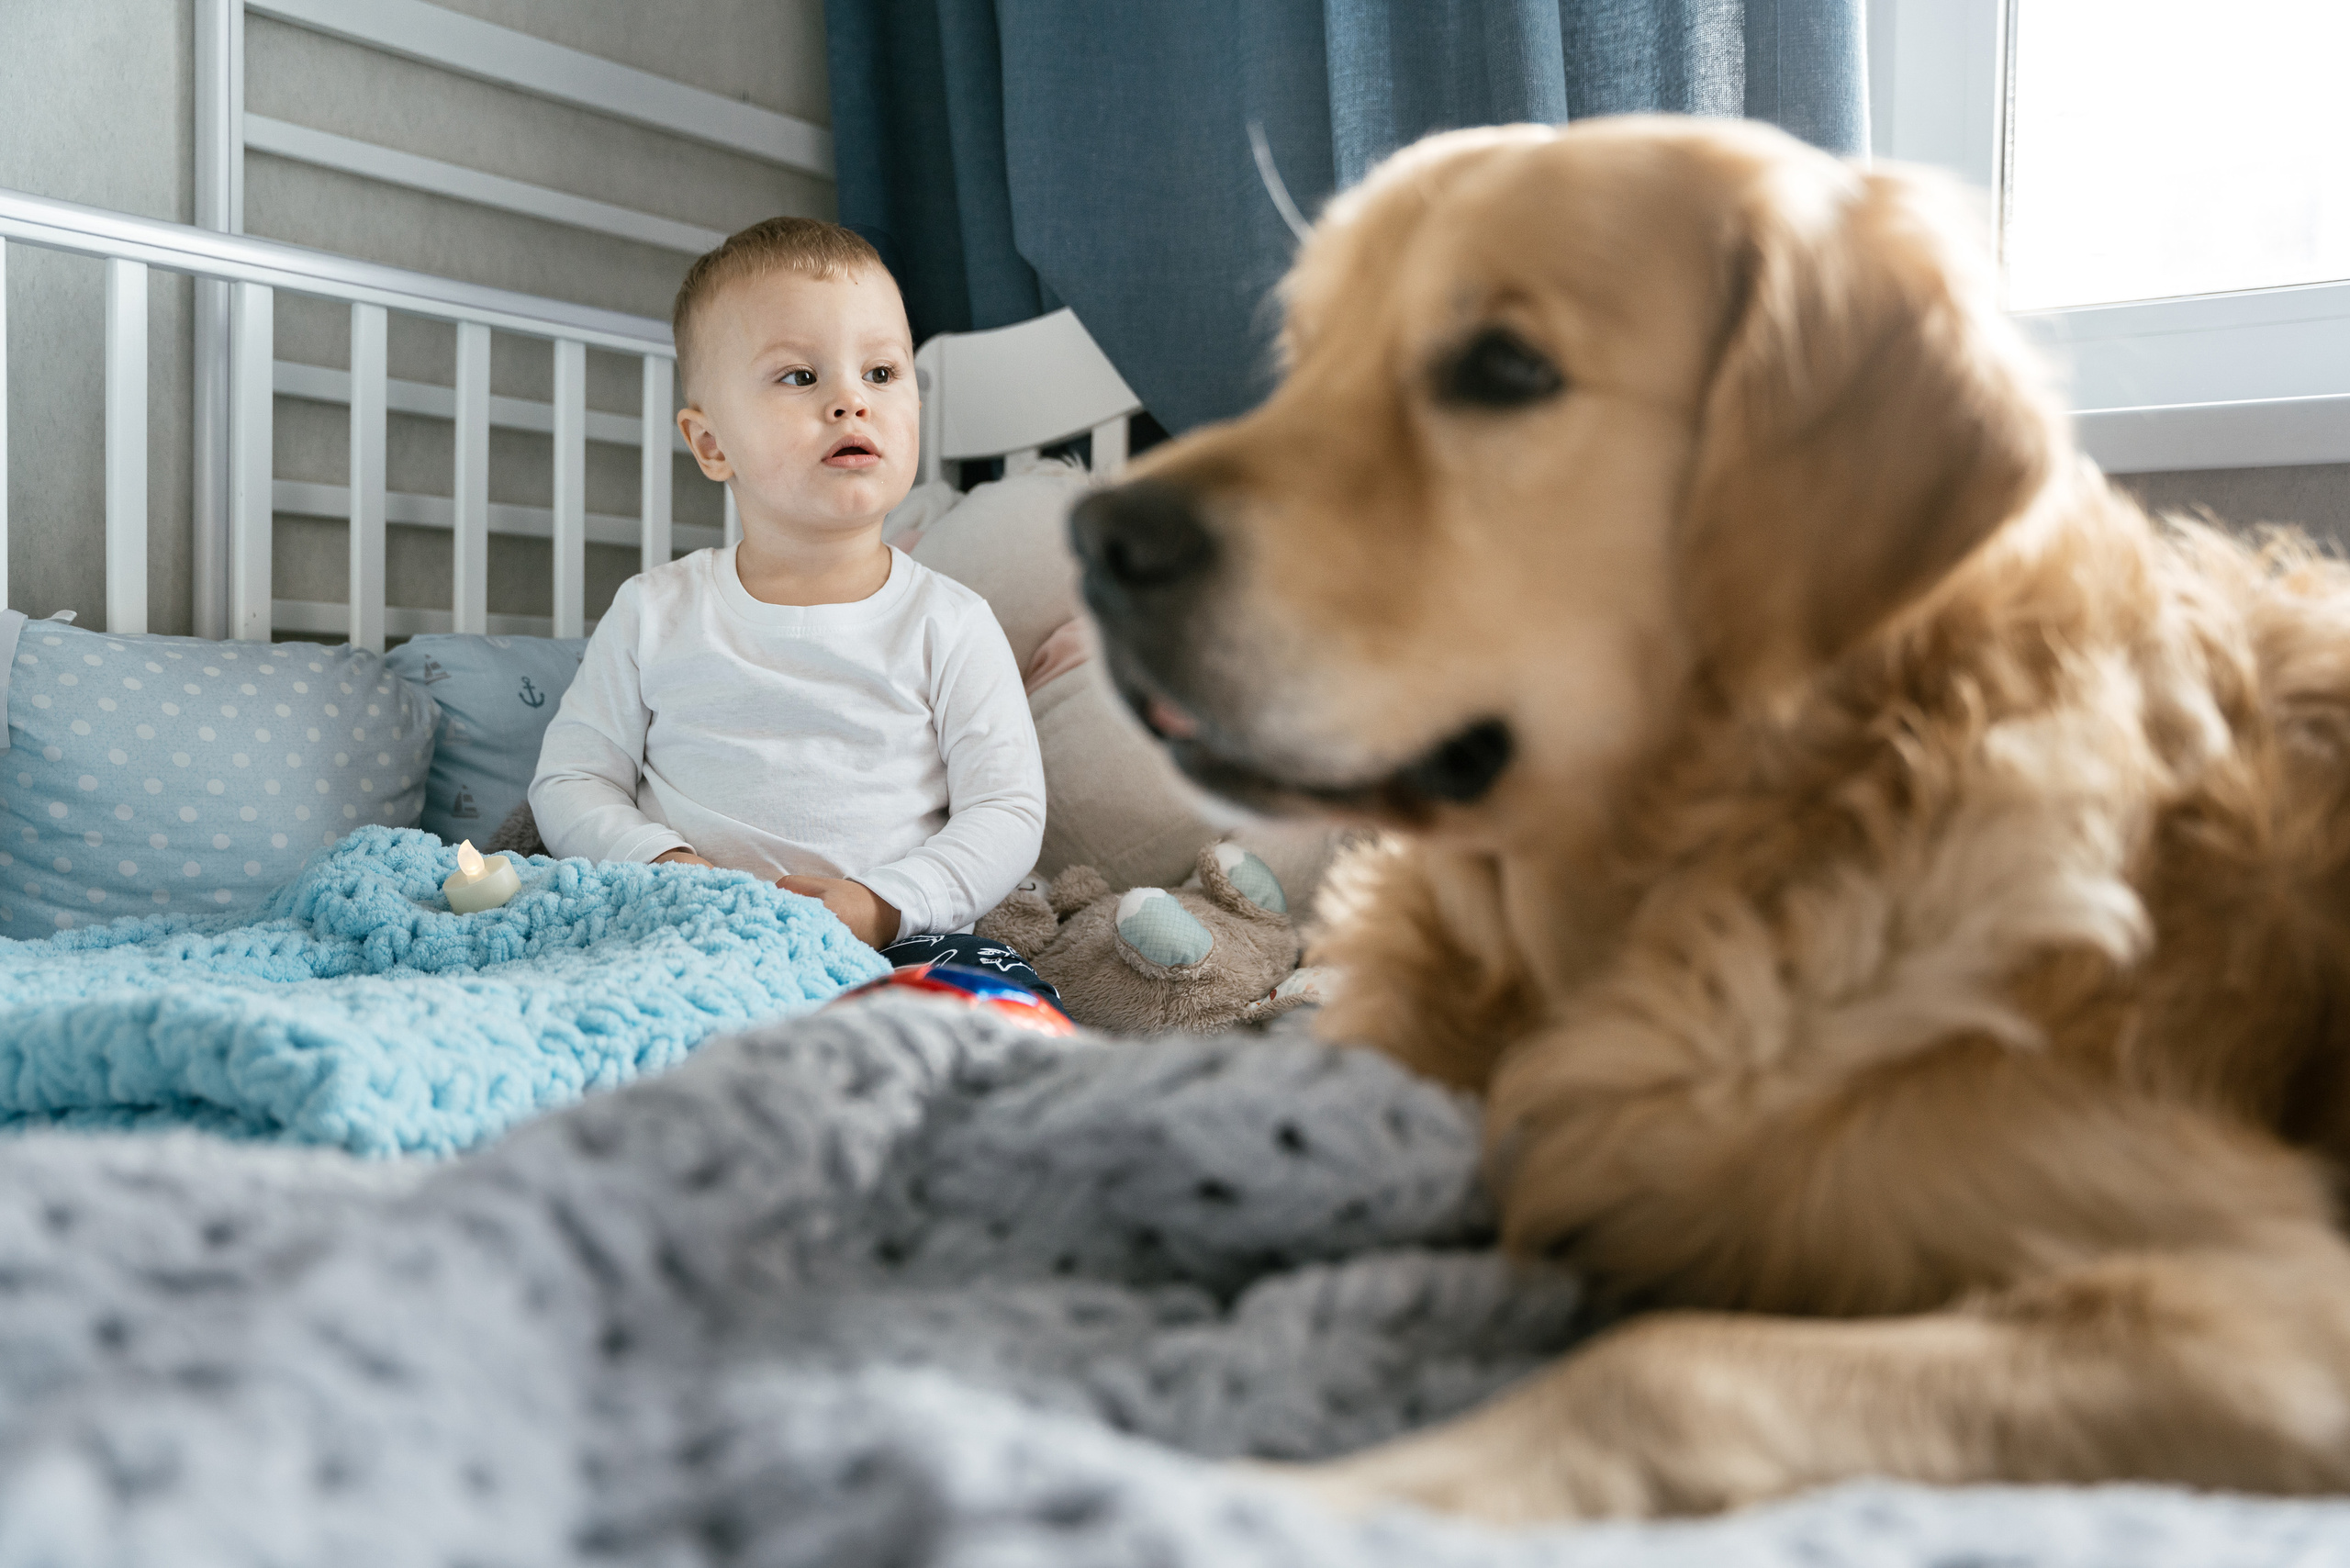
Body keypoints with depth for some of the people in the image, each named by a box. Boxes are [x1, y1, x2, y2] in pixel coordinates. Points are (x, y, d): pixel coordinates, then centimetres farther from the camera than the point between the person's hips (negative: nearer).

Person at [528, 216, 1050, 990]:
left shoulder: (949, 623, 4)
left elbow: (1008, 812, 1)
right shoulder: (655, 613, 8)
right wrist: (665, 865, -10)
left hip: (890, 942, 0)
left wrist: (884, 903, -16)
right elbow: (570, 780, 11)